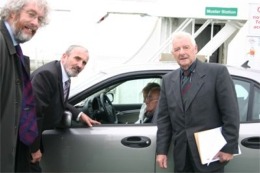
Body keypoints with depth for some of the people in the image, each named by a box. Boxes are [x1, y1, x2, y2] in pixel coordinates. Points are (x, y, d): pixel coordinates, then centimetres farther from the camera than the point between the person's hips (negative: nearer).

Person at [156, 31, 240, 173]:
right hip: (181, 155, 4)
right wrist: (161, 150, 3)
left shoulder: (217, 72, -5)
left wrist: (229, 147, -11)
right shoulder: (168, 80, 9)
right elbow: (164, 118, 8)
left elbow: (230, 113, -7)